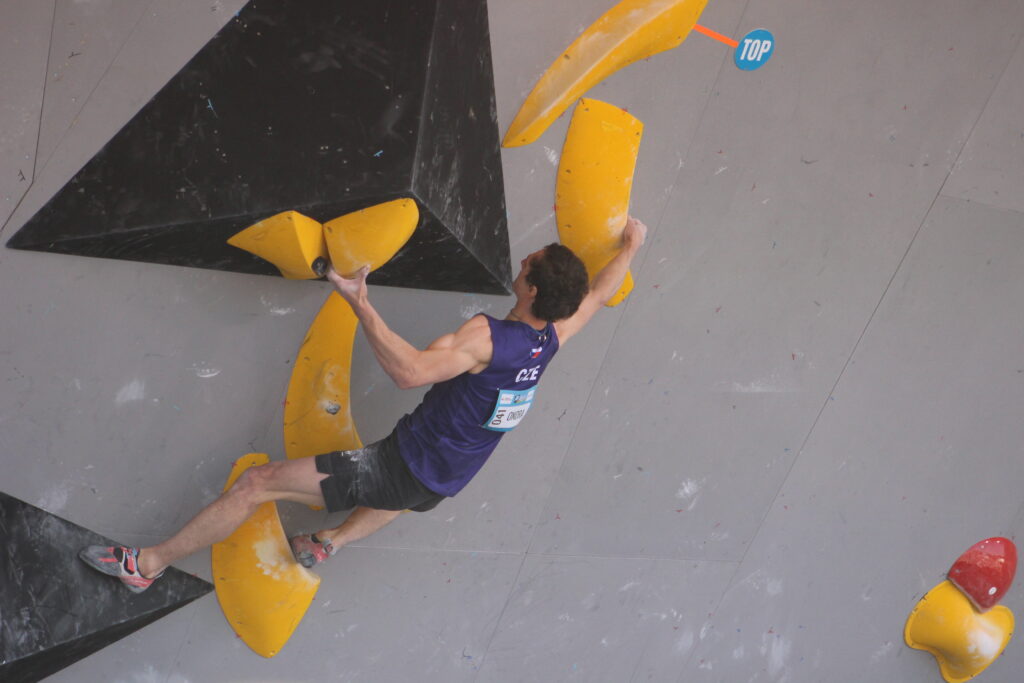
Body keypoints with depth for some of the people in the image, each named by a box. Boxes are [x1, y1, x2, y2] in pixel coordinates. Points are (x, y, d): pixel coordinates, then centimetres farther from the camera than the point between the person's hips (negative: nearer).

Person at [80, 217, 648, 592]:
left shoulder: (485, 338, -26)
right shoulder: (550, 340, -4)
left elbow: (410, 370, -41)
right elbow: (597, 293, 15)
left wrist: (360, 304, -40)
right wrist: (629, 245, 31)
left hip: (401, 469, -7)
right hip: (440, 488, 7)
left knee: (258, 482, -3)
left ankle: (148, 562, 4)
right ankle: (339, 538, 45)